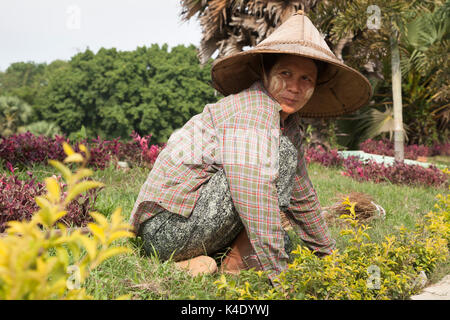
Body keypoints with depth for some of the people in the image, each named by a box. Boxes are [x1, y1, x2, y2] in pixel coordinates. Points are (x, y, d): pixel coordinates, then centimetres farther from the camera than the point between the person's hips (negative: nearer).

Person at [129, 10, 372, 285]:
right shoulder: (254, 108, -17)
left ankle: (190, 263, 10)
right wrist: (279, 275, -28)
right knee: (283, 152, -17)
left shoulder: (290, 125, 13)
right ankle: (238, 266, -15)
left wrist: (329, 254, 31)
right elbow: (254, 189, -29)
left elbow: (302, 196, 25)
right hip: (167, 227, -10)